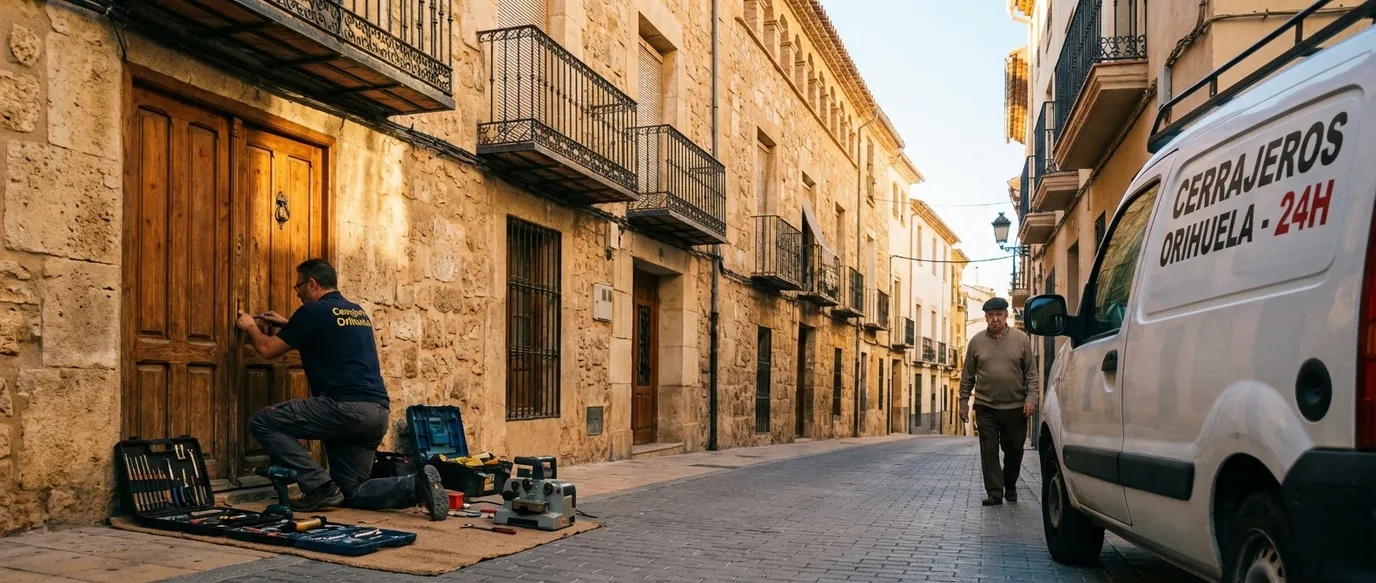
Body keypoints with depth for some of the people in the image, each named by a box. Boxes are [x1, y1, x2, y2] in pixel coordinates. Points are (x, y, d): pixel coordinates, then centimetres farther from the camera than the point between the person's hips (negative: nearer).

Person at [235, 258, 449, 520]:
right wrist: (287, 325, 45)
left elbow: (267, 349, 6)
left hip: (345, 406, -8)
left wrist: (250, 327, 27)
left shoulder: (313, 311, -2)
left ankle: (320, 487, -5)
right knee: (351, 493, 16)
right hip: (378, 414, 8)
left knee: (262, 423, 3)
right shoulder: (358, 312, 21)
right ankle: (417, 484, -6)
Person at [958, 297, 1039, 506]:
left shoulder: (1021, 339, 3)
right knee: (989, 451, -4)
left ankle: (1010, 487, 31)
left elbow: (1031, 373, 3)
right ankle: (995, 493, 0)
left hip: (1015, 408, 0)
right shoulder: (977, 341, 4)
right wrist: (964, 402, 6)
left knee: (1014, 451, 10)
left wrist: (1031, 397, -8)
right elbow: (967, 376, 8)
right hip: (986, 408, 0)